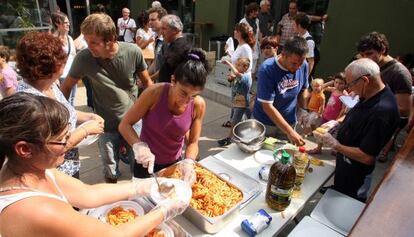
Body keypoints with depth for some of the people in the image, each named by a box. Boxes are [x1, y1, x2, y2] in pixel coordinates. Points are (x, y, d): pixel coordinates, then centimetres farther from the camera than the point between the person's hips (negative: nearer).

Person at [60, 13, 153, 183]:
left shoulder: (133, 52, -16)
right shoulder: (83, 58, -16)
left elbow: (147, 81, -1)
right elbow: (66, 87, -1)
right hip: (107, 127, 0)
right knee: (111, 174, 15)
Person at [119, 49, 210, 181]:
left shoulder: (198, 105, -19)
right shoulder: (155, 93, -26)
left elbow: (193, 142, -11)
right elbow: (124, 125, -19)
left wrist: (188, 162, -30)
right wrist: (139, 145, -36)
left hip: (174, 164, 2)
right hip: (146, 163, -2)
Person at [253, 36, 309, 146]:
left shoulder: (304, 65, -11)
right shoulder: (267, 69, -25)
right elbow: (267, 107, -26)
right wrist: (290, 132, -28)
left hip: (288, 122, 4)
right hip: (264, 123, -3)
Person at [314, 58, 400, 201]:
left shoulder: (382, 110, -35)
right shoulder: (371, 96, -6)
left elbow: (367, 157, -32)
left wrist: (335, 145, -26)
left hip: (355, 174, -8)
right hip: (345, 163, 8)